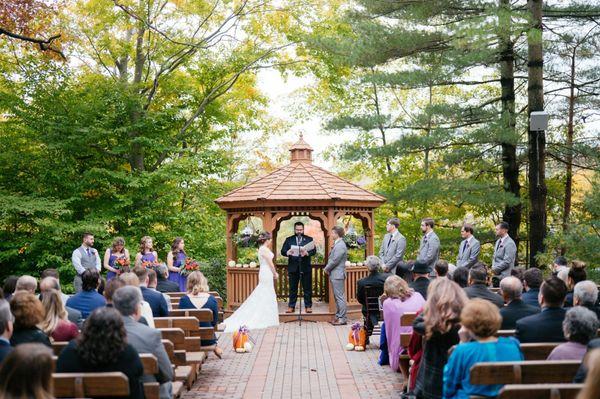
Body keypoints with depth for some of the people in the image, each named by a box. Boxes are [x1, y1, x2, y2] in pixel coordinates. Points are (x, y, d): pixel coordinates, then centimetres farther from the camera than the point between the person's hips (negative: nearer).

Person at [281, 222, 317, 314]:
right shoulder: (289, 240, 9)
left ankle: (308, 306, 10)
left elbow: (314, 250, -7)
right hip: (293, 267, 1)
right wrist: (287, 253, -24)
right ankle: (291, 307, 12)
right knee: (292, 289, 6)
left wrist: (307, 253, -28)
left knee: (307, 288, 2)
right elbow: (283, 251, -1)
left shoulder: (309, 239, 6)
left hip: (305, 267, -1)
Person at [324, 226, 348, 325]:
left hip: (337, 275, -10)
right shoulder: (337, 244, 15)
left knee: (340, 297, -6)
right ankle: (338, 317, 21)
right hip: (334, 275, 10)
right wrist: (327, 268, 7)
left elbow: (335, 260, -20)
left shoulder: (340, 245, -17)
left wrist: (326, 269, -7)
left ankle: (342, 319, -3)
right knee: (337, 297, 14)